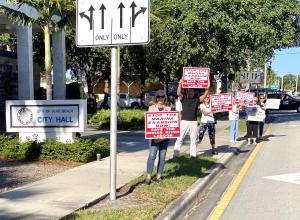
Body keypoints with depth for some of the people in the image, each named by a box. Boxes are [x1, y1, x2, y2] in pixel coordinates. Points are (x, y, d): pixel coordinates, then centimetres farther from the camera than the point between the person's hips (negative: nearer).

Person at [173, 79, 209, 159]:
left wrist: (208, 88, -15)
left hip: (194, 122, 3)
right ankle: (175, 154, -3)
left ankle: (193, 154, 17)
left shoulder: (197, 100, 10)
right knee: (179, 138, -5)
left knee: (193, 139, 8)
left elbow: (204, 95, 0)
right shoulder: (183, 99, 5)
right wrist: (180, 84, -26)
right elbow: (178, 93, -12)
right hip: (184, 121, -3)